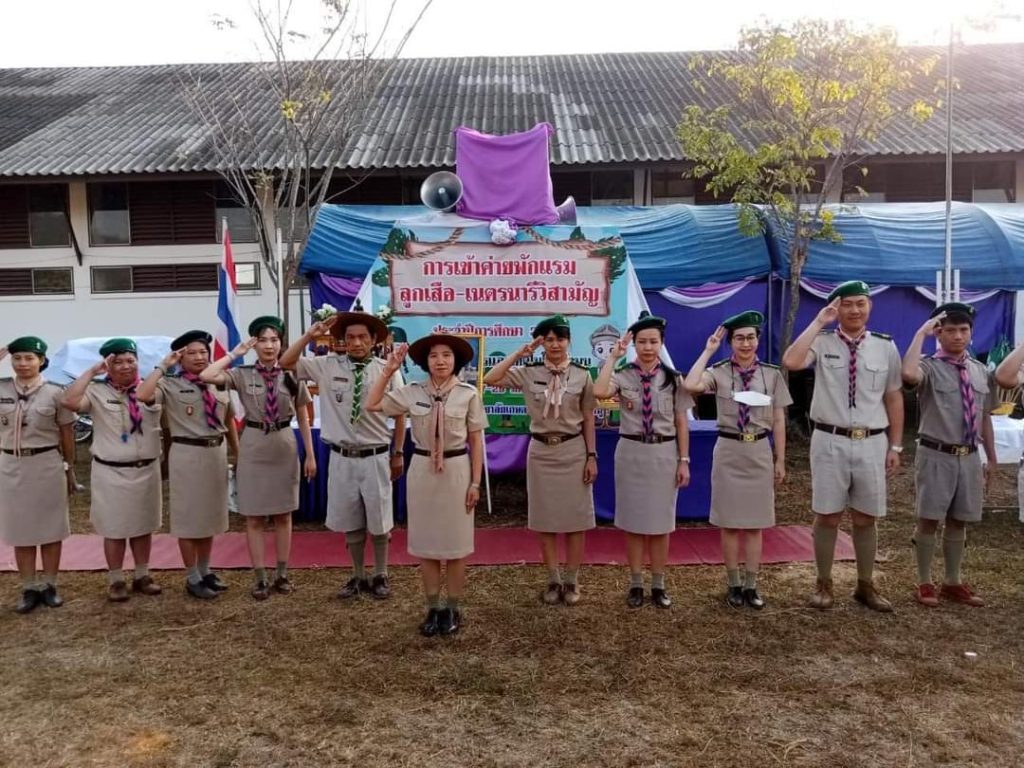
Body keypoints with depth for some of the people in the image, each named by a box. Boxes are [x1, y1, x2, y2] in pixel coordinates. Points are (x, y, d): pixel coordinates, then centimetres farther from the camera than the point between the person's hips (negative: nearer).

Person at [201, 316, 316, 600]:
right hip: (254, 446, -1)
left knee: (283, 515, 10)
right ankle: (260, 578, 14)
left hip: (285, 446, 1)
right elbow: (206, 376, -21)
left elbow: (303, 418, 4)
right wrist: (234, 353, -11)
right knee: (254, 517, 4)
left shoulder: (292, 375, -1)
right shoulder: (242, 375, -4)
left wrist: (310, 455, 2)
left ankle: (282, 574, 22)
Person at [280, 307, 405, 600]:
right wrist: (310, 335, -12)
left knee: (378, 522, 12)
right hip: (342, 458, 2)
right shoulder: (328, 366, -2)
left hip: (376, 458, -2)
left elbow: (400, 414, 1)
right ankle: (358, 577, 32)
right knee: (350, 523, 15)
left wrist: (398, 453, 4)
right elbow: (285, 363, -1)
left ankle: (380, 577, 30)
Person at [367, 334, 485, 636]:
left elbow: (476, 440, -3)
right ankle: (433, 608, 23)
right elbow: (372, 405, 1)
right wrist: (388, 370, -6)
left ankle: (453, 608, 22)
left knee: (455, 542, 7)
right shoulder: (412, 392, 0)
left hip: (456, 470, -2)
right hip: (422, 470, 2)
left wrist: (475, 482, -5)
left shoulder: (468, 394, -6)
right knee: (425, 541, 9)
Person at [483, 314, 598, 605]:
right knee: (545, 518, 7)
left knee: (575, 517, 4)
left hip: (574, 450, -1)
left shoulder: (582, 375, -1)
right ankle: (553, 580, 20)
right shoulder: (528, 373, -1)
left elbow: (588, 419, 1)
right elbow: (490, 380, -11)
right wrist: (520, 352, -9)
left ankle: (572, 580, 18)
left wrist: (592, 456, -4)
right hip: (541, 451, 1)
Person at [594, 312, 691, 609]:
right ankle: (636, 583, 21)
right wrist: (613, 355, -18)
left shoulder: (673, 378, 1)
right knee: (633, 519, 7)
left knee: (661, 520, 9)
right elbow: (599, 392, -26)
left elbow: (681, 422, 1)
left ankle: (658, 585, 22)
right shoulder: (623, 375, -4)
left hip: (664, 453, 1)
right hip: (631, 452, 0)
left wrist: (684, 460, -2)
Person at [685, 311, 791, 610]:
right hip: (729, 451, -1)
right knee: (729, 522, 7)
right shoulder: (719, 372, -4)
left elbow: (778, 421, 3)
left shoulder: (773, 374, 1)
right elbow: (691, 385, -25)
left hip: (760, 452, 1)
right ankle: (734, 585, 20)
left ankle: (751, 586, 20)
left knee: (755, 522, 9)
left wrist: (780, 460, 3)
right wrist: (708, 351, -16)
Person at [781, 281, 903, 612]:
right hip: (830, 441, -2)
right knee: (827, 516, 7)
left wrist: (895, 446, 5)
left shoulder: (885, 346, 4)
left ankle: (865, 585, 30)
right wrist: (818, 322, -18)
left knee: (866, 518, 13)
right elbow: (790, 362, -24)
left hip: (872, 443, 2)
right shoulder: (823, 341, -3)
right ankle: (824, 584, 23)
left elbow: (894, 398, 8)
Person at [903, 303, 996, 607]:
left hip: (969, 457, 5)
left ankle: (952, 583, 28)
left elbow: (985, 418, 14)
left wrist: (991, 459, 15)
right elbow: (908, 374, -35)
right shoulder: (930, 368, -10)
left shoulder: (982, 372, 8)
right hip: (936, 455, -5)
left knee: (958, 522, 15)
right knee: (929, 520, 3)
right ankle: (924, 583, 16)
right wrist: (921, 333, -24)